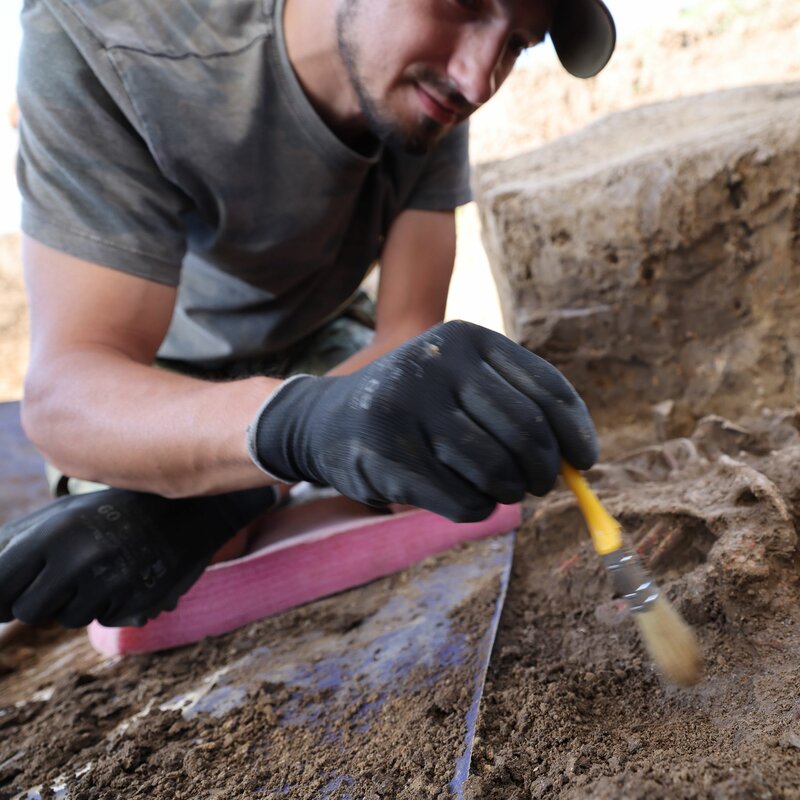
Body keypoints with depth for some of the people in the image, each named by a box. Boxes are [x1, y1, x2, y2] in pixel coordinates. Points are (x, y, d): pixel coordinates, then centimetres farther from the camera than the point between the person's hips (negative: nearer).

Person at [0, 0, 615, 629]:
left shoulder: (431, 93, -19)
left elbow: (408, 336, -24)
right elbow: (63, 391, -40)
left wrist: (220, 500, -39)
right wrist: (308, 421, -62)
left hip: (318, 346, 3)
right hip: (150, 376, -2)